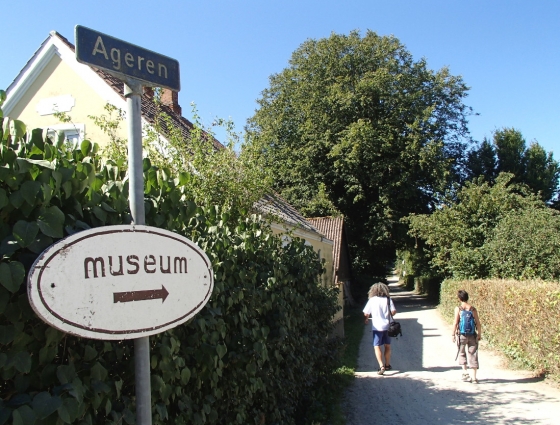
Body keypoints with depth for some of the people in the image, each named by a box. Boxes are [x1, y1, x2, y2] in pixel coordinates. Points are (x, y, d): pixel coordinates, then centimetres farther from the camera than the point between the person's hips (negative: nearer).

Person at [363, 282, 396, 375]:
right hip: (387, 326, 3)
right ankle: (387, 365, 29)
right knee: (387, 346, 18)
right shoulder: (388, 300, 0)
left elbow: (366, 313, -4)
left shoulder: (372, 300, -4)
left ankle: (382, 366, -16)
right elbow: (394, 311, -6)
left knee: (377, 347, -1)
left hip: (377, 327, -3)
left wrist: (366, 319, 17)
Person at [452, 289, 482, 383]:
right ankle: (474, 377, 6)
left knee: (462, 353, 18)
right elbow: (478, 324, -2)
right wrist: (479, 334, 10)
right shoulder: (473, 309, -2)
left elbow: (455, 323, -10)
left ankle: (465, 372, 8)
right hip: (472, 335, 1)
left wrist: (453, 334, -1)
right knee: (473, 355, 6)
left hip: (461, 335, -1)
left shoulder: (458, 309, -8)